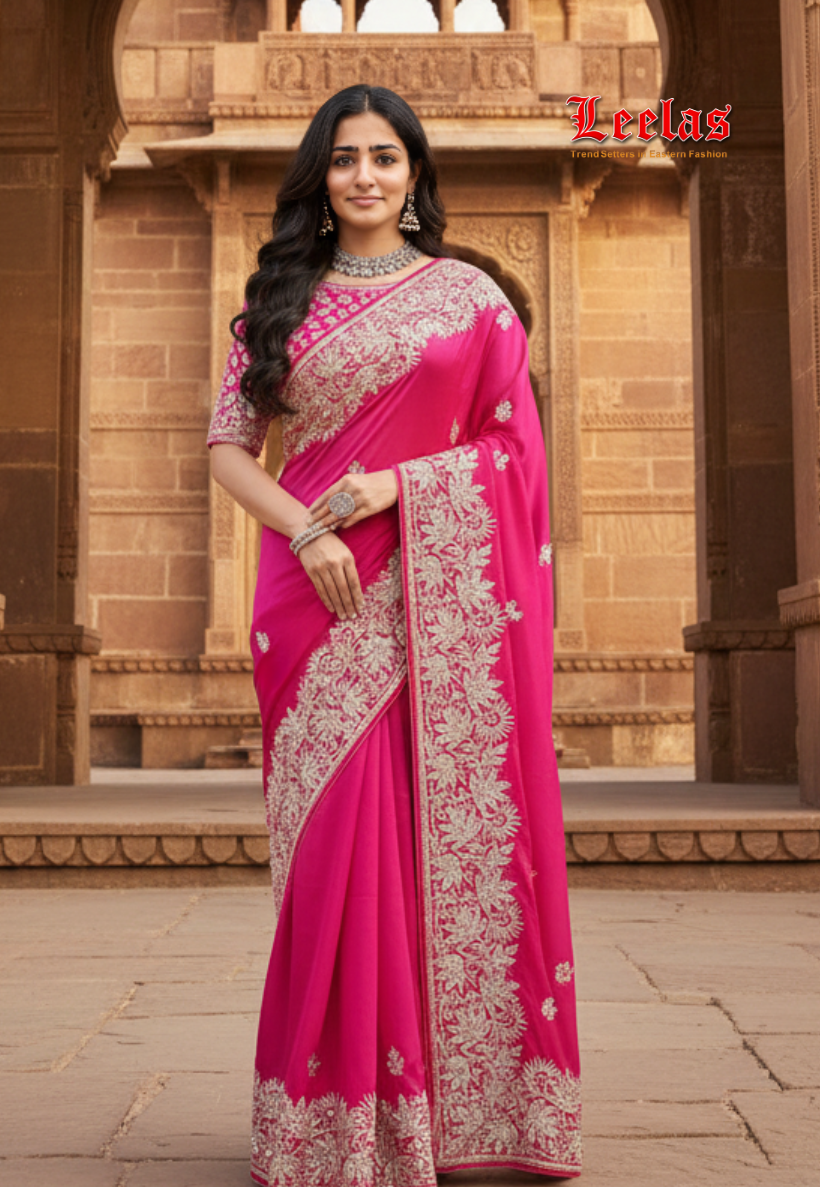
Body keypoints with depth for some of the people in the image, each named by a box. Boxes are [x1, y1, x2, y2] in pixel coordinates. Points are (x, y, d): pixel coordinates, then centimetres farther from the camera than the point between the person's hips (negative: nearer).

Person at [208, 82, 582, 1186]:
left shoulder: (471, 294, 10)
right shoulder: (282, 299, 13)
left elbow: (516, 443, 4)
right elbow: (229, 444, 7)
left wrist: (396, 482, -10)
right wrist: (303, 529, -10)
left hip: (444, 596, 0)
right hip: (326, 597, 1)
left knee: (451, 826, -1)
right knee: (338, 834, -2)